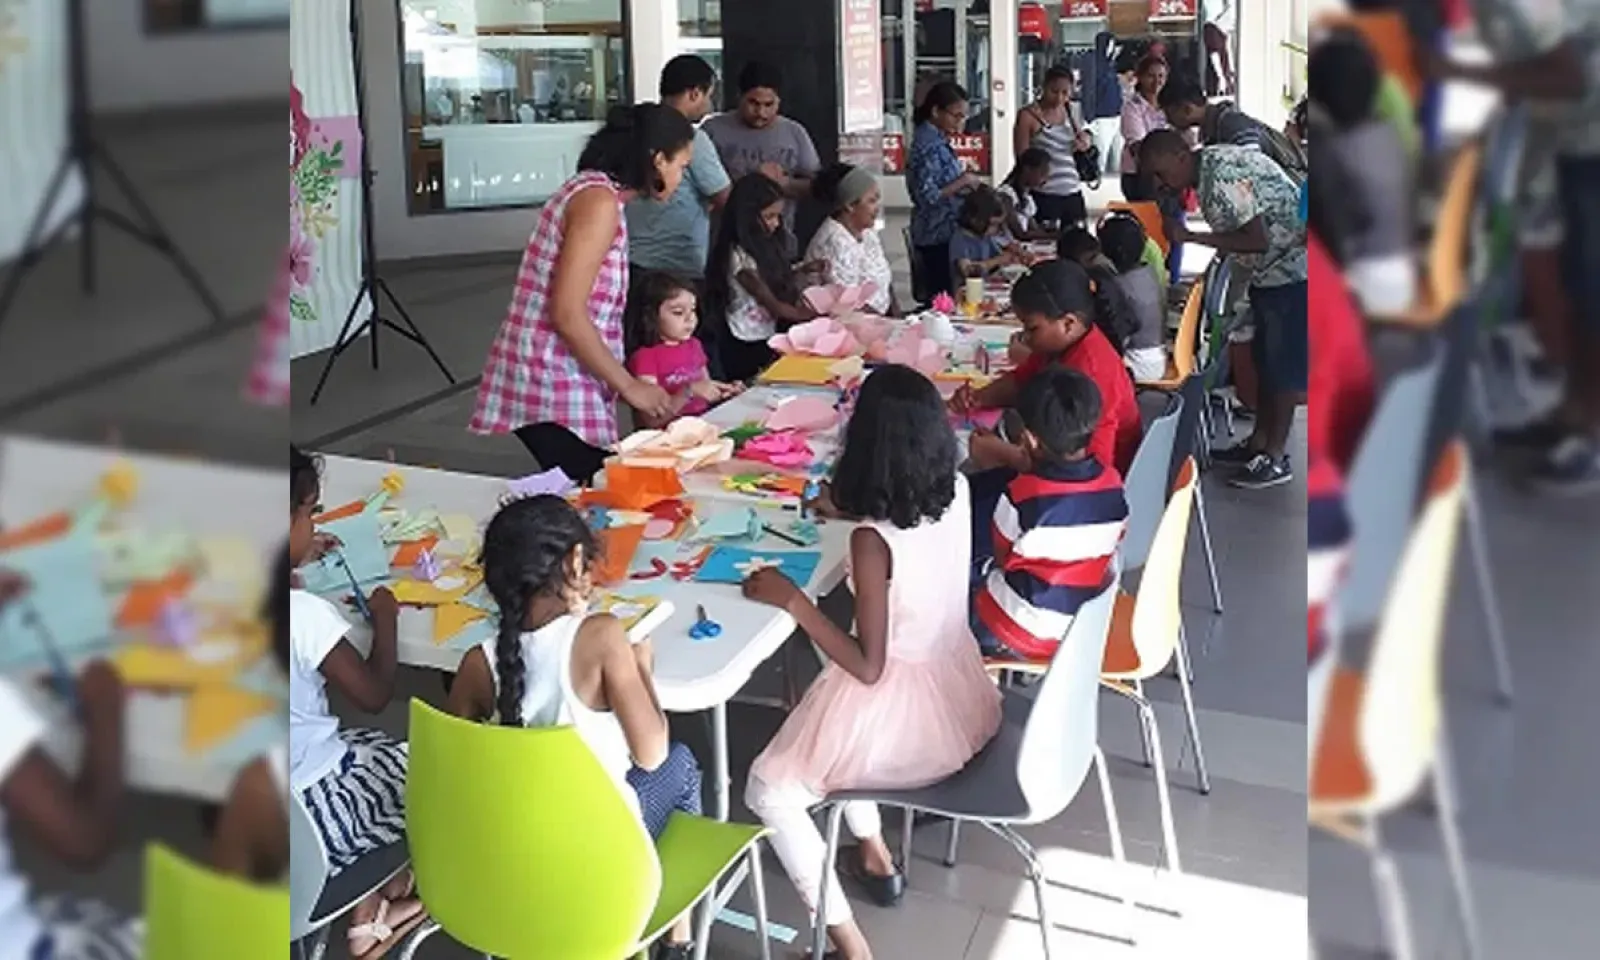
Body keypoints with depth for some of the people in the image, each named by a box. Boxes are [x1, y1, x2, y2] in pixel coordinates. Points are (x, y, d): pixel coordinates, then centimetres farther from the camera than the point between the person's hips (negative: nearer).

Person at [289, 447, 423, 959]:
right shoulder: (305, 614, -28)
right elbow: (375, 695, -13)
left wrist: (302, 563, 14)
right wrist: (385, 616, 0)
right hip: (315, 814, -7)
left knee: (369, 745, 28)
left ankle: (367, 915, 27)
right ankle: (386, 897, 37)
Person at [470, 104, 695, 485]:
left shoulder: (591, 192, 14)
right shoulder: (600, 201, -15)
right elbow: (567, 315, -21)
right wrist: (630, 386, -13)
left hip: (561, 386, 10)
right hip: (554, 391, -10)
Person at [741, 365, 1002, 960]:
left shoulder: (872, 540, -28)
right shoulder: (956, 492, -8)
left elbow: (868, 668, -23)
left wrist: (791, 600, -19)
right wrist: (855, 509, 15)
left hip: (904, 706, -8)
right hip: (960, 693, 8)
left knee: (770, 788, 10)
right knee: (832, 710, 33)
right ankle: (876, 860, 40)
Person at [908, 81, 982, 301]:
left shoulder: (935, 138, 11)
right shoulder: (929, 144, -18)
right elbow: (927, 196, -24)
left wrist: (965, 177, 7)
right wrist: (963, 181, -17)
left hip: (945, 232, 10)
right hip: (938, 235, -10)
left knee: (938, 296, 13)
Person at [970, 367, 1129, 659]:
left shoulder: (1021, 495, -24)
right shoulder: (1113, 484, -10)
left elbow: (1003, 557, -6)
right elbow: (1109, 554, 6)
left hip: (1024, 636, -6)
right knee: (981, 574, 26)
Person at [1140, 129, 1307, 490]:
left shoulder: (1222, 177, -26)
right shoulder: (1207, 168, 4)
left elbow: (1257, 240, -28)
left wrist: (1191, 237, -26)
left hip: (1291, 270, -10)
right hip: (1271, 271, 10)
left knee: (1285, 365, -2)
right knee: (1266, 360, 16)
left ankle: (1276, 458, 6)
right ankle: (1259, 442, 27)